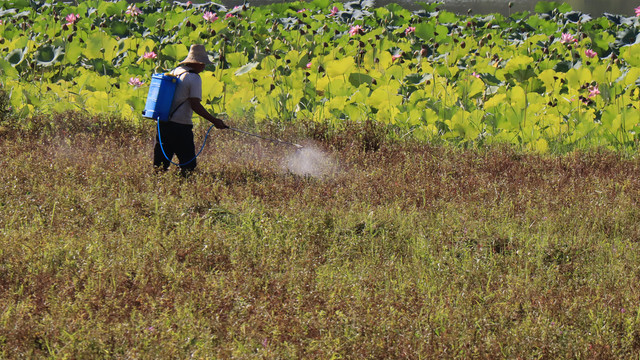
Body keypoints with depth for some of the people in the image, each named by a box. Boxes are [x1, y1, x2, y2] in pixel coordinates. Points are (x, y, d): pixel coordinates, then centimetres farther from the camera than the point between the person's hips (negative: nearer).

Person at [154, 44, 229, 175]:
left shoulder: (175, 72, 14)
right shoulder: (194, 78, -10)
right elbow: (195, 105, -15)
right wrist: (214, 120, -10)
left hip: (163, 123, 8)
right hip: (181, 126, -8)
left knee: (160, 165, 9)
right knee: (188, 165, -1)